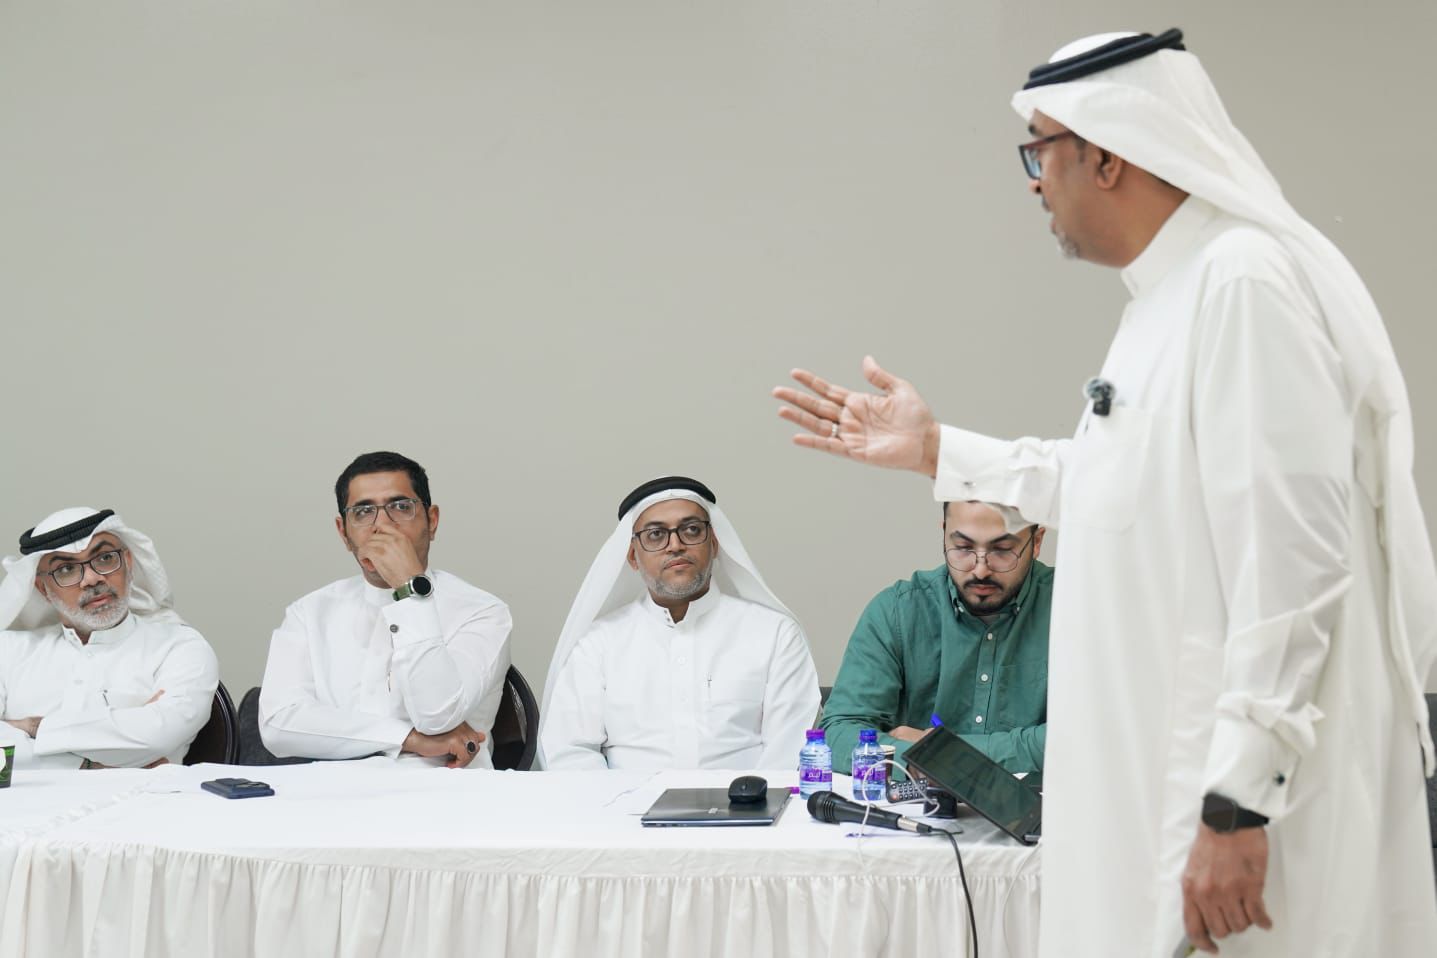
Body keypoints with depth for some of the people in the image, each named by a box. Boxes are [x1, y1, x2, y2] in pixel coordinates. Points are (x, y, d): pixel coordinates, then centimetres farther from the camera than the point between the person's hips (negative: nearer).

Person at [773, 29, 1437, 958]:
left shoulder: (1248, 282, -19)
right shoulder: (1174, 292, 14)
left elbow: (1292, 556, -25)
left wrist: (1237, 804, -25)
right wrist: (936, 450, 29)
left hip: (1246, 784, -10)